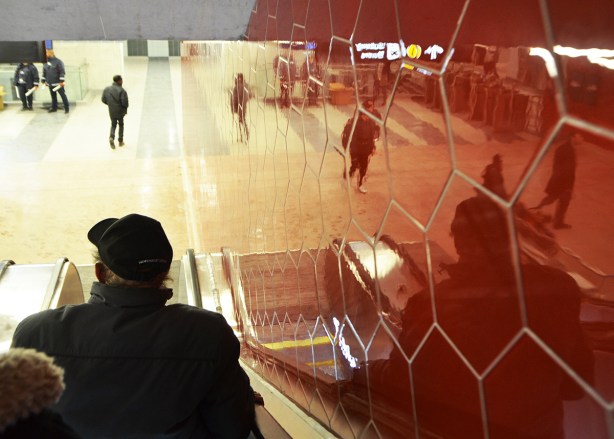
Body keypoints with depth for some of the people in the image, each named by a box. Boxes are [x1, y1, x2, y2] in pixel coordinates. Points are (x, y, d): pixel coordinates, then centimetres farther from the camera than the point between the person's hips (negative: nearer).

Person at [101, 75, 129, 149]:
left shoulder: (106, 89, -3)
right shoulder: (121, 90, -20)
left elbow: (103, 100, 1)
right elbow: (124, 102, -23)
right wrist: (125, 108, -2)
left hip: (111, 111, 3)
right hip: (120, 111, -3)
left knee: (113, 124, 20)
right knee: (121, 124, 18)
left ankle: (111, 137, -7)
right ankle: (120, 141, 24)